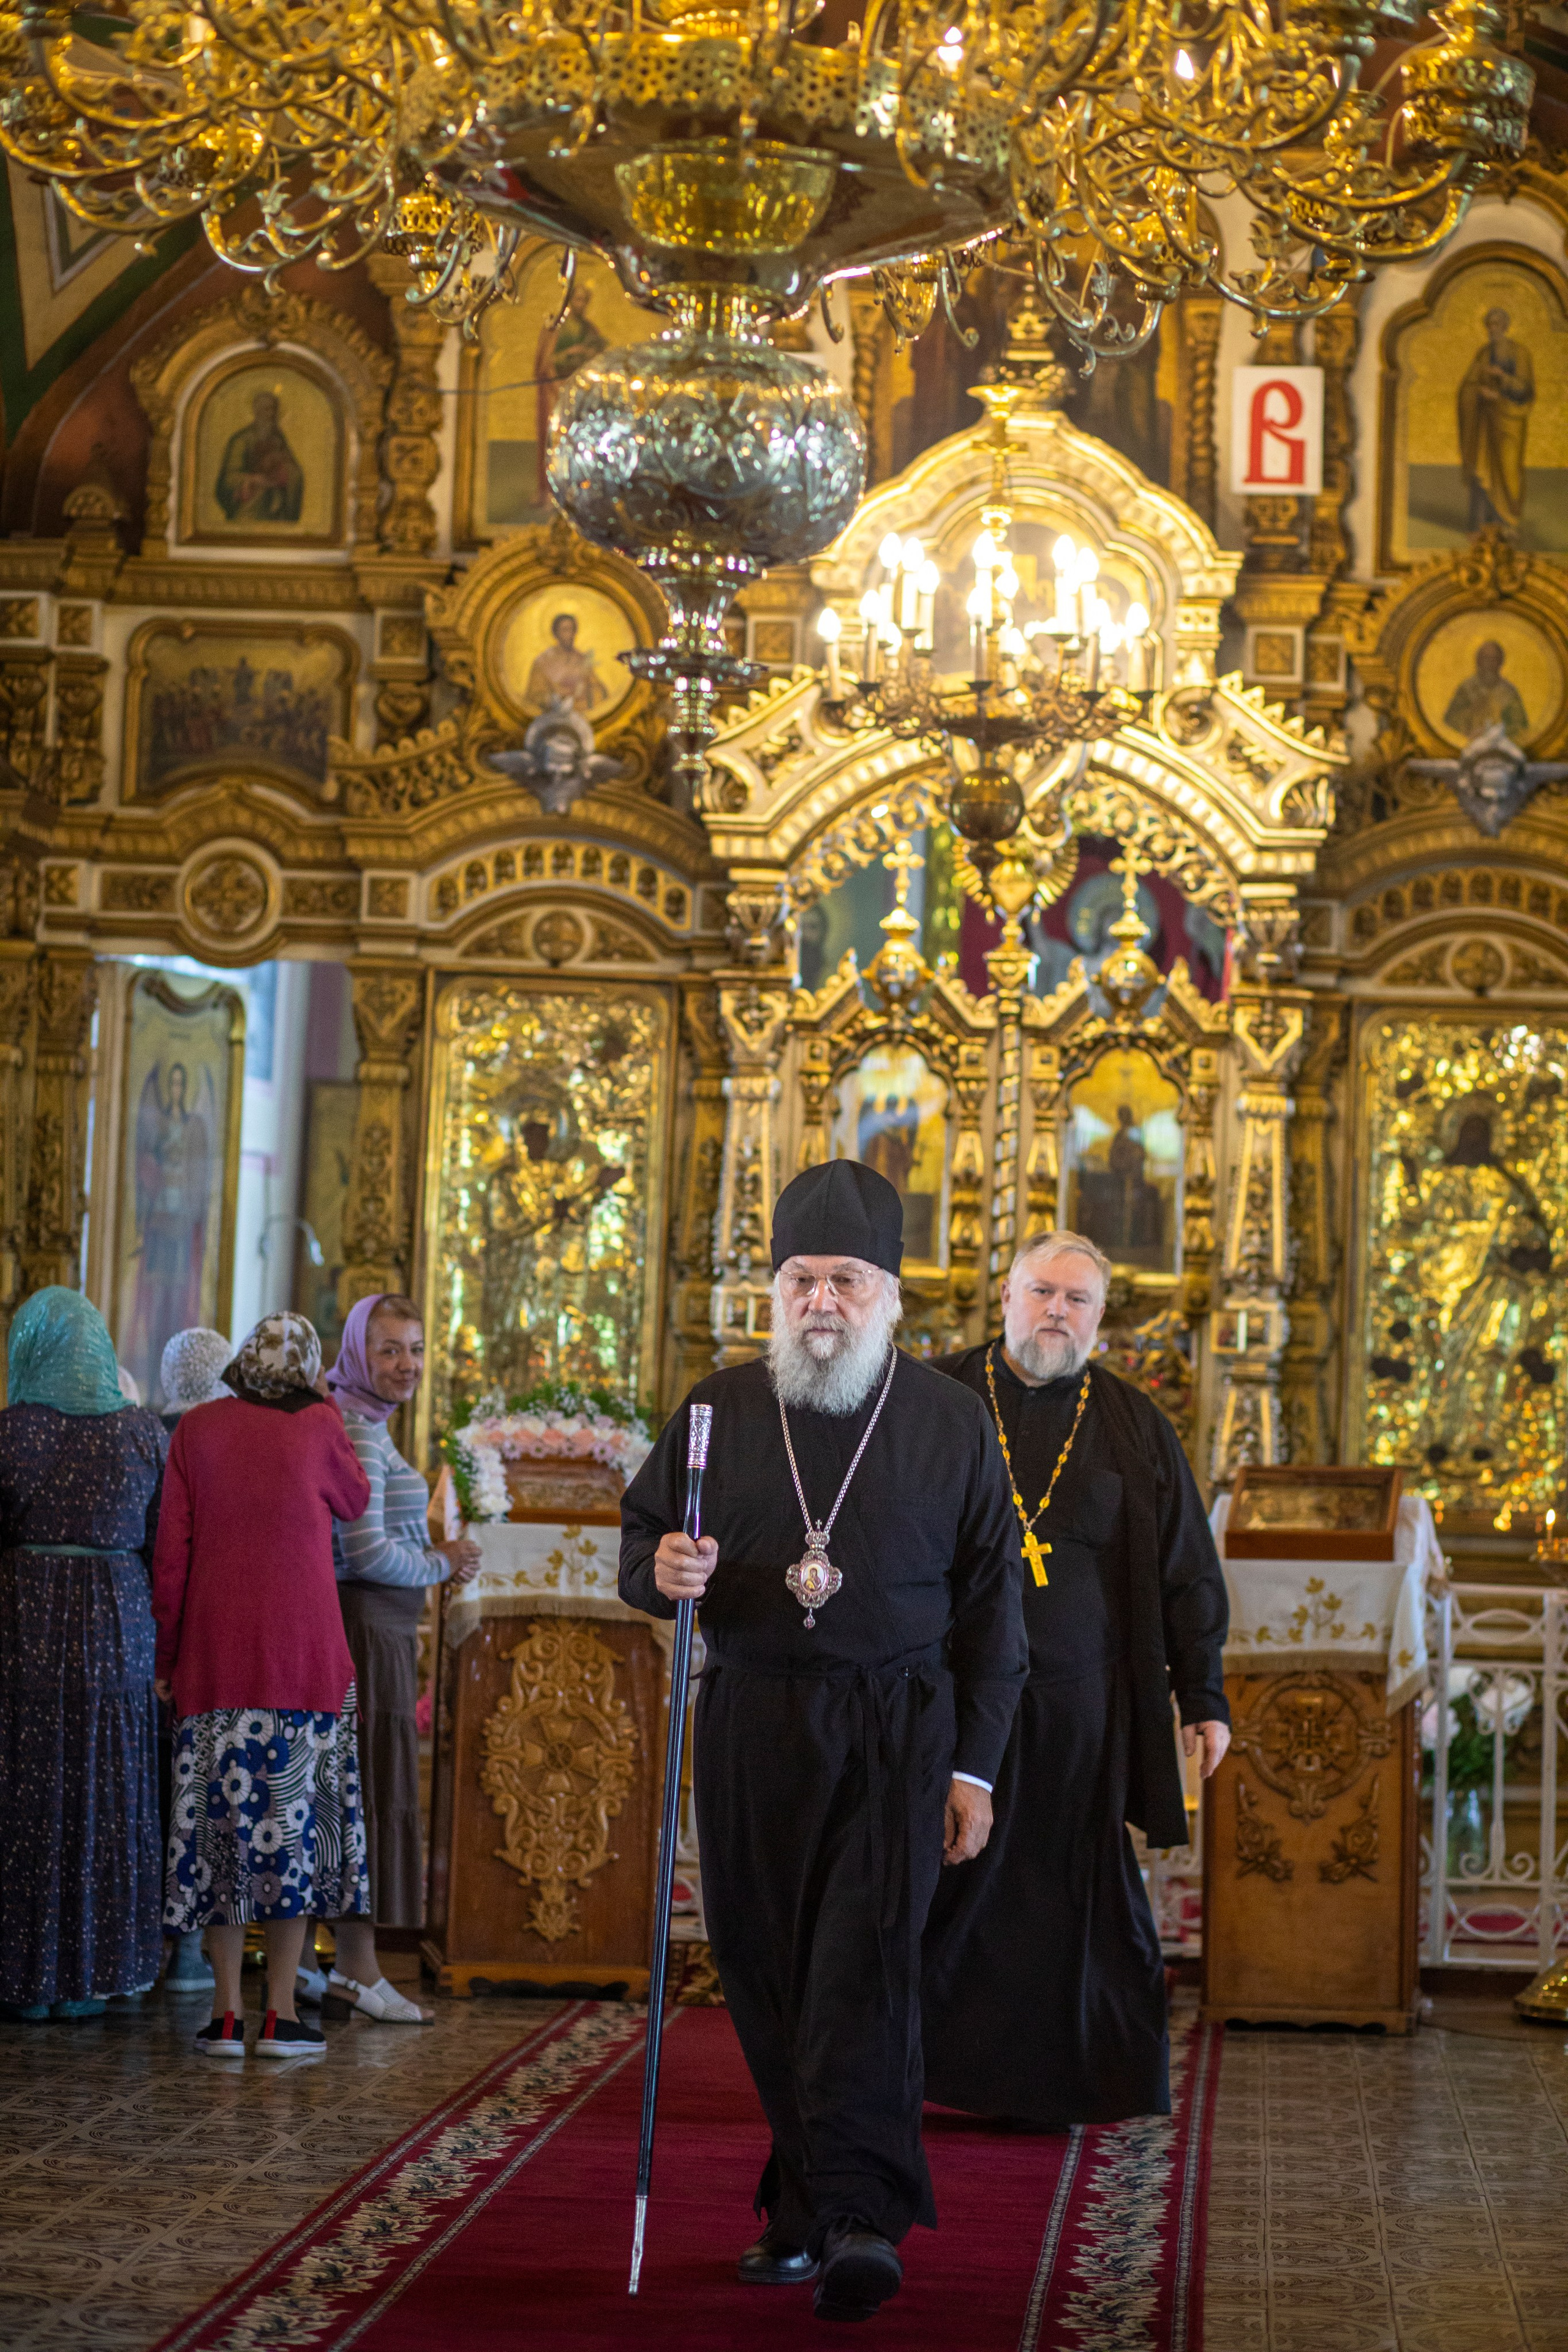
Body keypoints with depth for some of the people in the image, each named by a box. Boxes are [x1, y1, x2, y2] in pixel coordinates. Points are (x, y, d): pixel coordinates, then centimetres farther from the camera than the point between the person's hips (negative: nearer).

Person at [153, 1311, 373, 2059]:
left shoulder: (197, 1428, 2)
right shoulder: (318, 1426, -2)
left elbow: (170, 1552, 1)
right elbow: (355, 1501, 18)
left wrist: (165, 1654, 7)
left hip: (213, 1654, 1)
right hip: (303, 1653, -1)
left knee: (222, 1815, 6)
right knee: (293, 1815, 4)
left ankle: (227, 2014, 5)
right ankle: (281, 2013, 2)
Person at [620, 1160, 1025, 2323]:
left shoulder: (953, 1423, 4)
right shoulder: (719, 1410, 7)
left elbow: (990, 1608, 7)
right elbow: (639, 1541, 14)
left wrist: (975, 1766, 3)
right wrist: (660, 1570, -12)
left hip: (895, 1729, -2)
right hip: (751, 1731, 3)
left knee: (867, 1961, -15)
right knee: (766, 1970, 4)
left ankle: (857, 2217, -20)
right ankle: (803, 2209, 16)